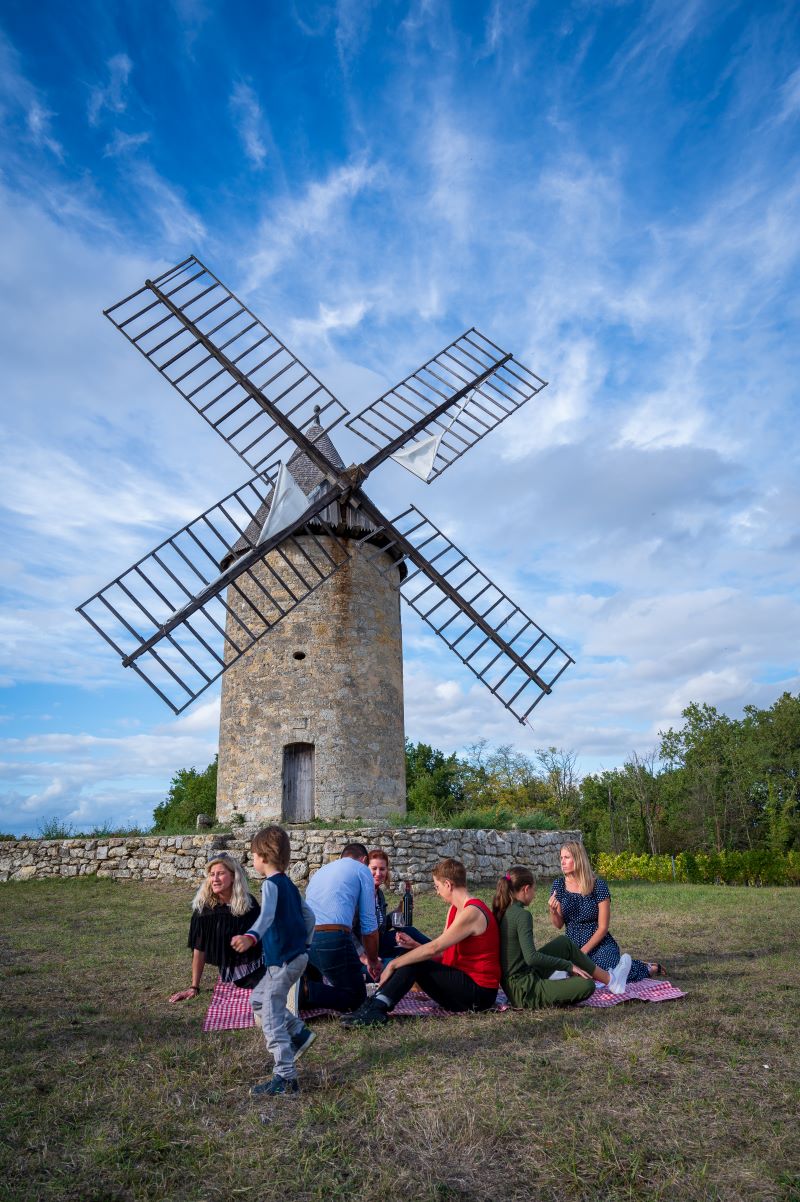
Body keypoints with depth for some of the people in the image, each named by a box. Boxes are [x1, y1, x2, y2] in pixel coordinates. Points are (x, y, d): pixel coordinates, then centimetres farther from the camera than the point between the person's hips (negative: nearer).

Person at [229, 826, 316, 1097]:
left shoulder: (271, 884, -17)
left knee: (271, 1020, -3)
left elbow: (266, 915, -37)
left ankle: (286, 1078, 0)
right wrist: (304, 944, 27)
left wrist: (251, 936, -54)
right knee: (259, 999, 24)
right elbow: (308, 915, 19)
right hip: (296, 956, 10)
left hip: (284, 960, -10)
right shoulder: (289, 884, 12)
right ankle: (299, 1032, 27)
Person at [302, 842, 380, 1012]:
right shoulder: (362, 870, 12)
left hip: (303, 938, 7)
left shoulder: (321, 870, 30)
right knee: (357, 998, 7)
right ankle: (306, 991, -15)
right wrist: (373, 961, 24)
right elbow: (368, 923, 8)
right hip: (333, 938, -6)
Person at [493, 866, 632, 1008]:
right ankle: (611, 981, 19)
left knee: (564, 943, 16)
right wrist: (568, 965, -16)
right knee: (587, 986, -14)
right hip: (524, 992, -9)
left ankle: (608, 979, 22)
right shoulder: (522, 915, -20)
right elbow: (532, 957, -27)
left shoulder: (503, 912, 6)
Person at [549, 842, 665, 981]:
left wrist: (583, 951, -13)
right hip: (572, 946, 5)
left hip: (600, 945, -5)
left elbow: (603, 927, -8)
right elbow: (559, 925, 2)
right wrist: (553, 911, -19)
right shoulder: (559, 885, 0)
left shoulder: (598, 885, -11)